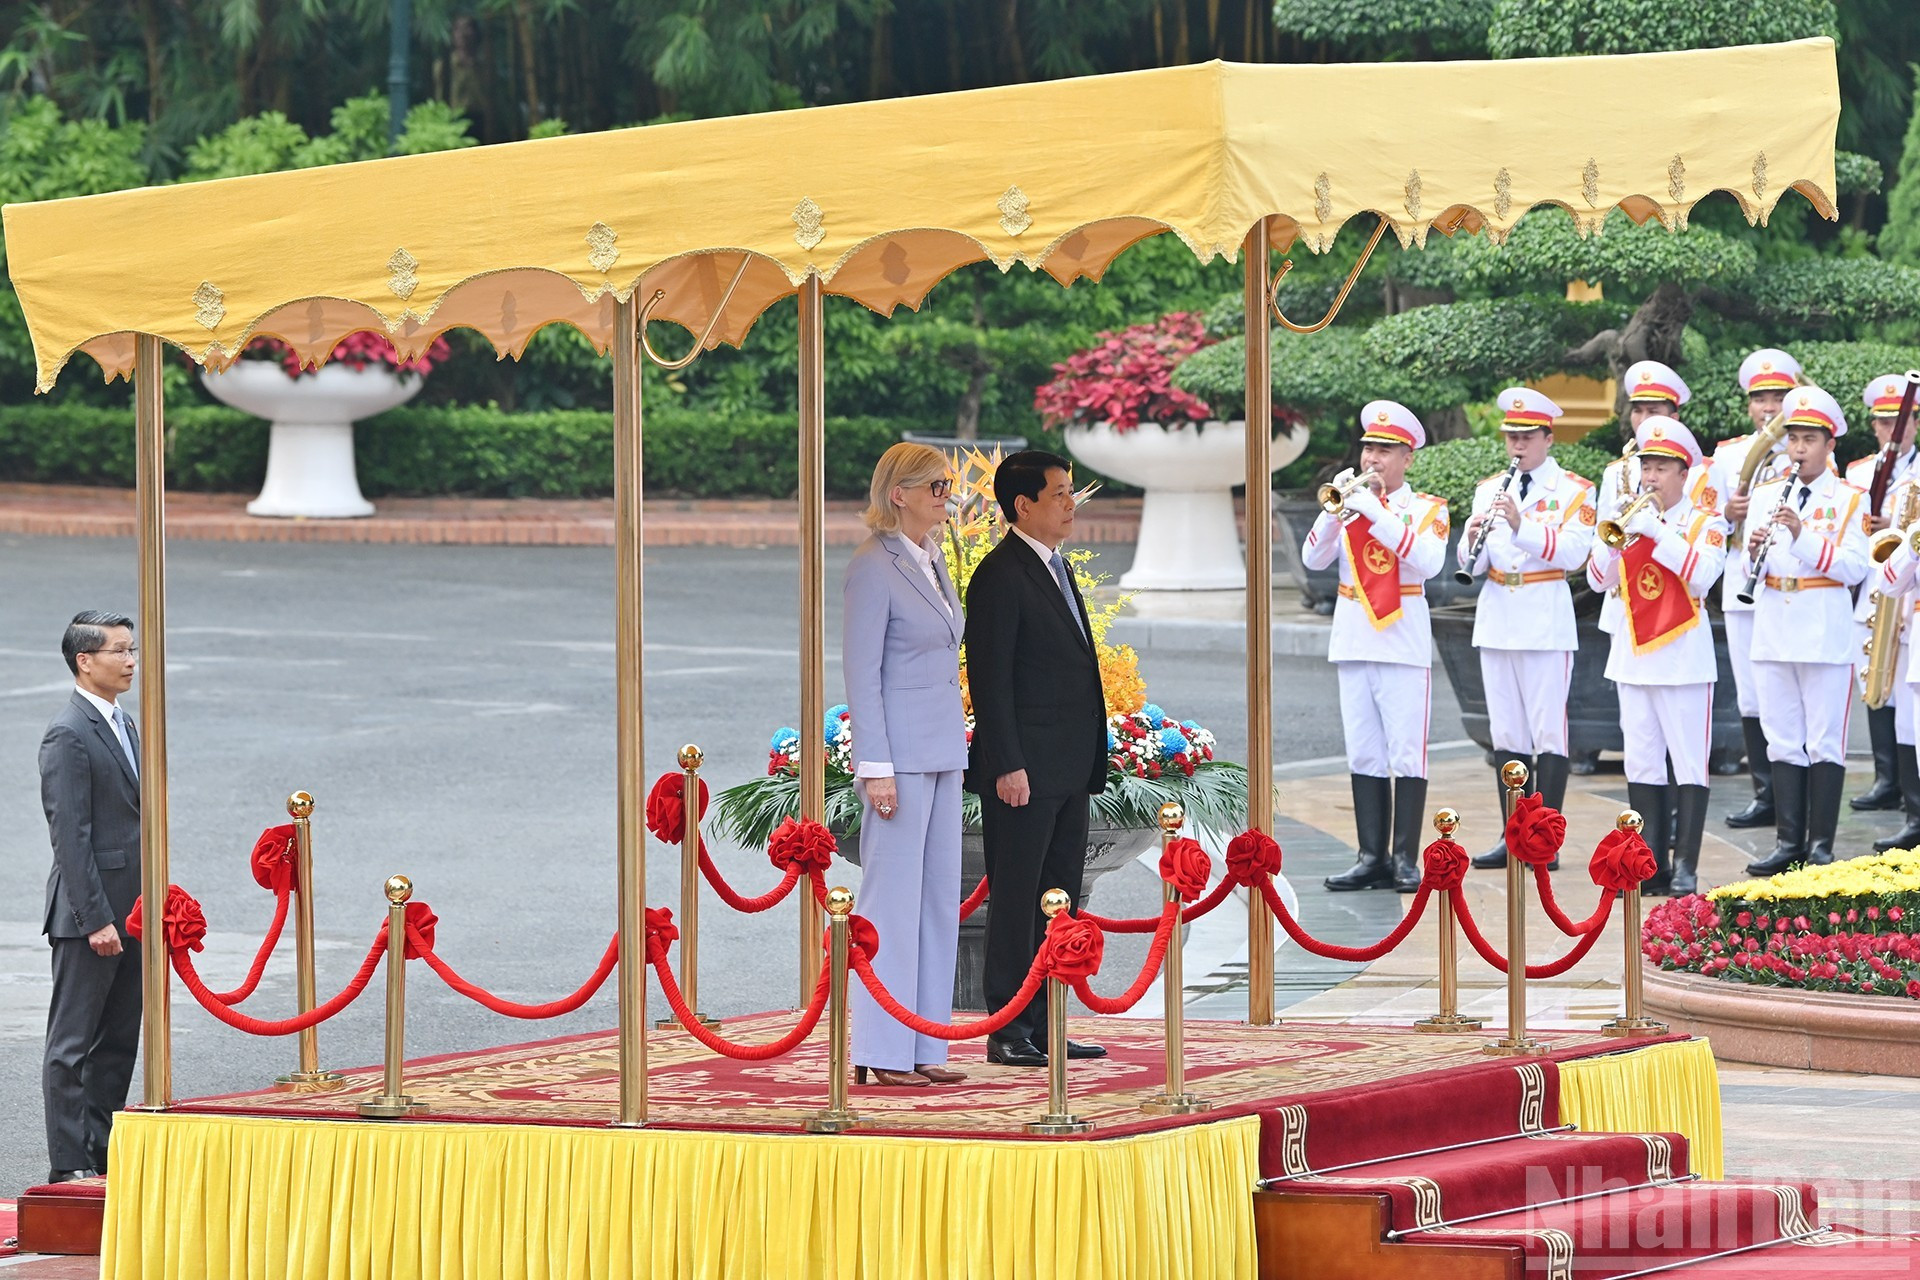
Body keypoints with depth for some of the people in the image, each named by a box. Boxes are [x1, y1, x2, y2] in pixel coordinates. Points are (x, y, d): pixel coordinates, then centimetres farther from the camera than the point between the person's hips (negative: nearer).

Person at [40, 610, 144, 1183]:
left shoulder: (124, 726, 15)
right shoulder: (68, 736, -14)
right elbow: (70, 836, -17)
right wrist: (95, 919, -20)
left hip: (129, 912, 9)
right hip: (87, 912, -9)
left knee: (119, 1040, 12)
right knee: (73, 1044, -3)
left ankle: (102, 1153, 18)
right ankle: (70, 1167, -1)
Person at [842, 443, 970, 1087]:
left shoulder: (933, 561, 14)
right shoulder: (874, 566, -12)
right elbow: (861, 673, -14)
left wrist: (955, 746, 18)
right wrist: (876, 768, -18)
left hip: (942, 751, 9)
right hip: (900, 751, -9)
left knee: (939, 897, 9)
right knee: (893, 898, -6)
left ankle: (923, 1047, 13)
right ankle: (882, 1053, -3)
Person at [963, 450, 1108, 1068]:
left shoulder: (1056, 569, 17)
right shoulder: (1000, 576, -12)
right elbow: (990, 680, -16)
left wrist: (1089, 761, 18)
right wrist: (1007, 765, -20)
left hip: (1068, 773, 9)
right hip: (1024, 771, -9)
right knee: (1018, 898, -5)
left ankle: (1044, 1027, 16)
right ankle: (1008, 1033, -1)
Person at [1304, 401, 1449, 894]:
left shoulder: (1427, 509, 2)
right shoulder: (1350, 501, 12)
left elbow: (1428, 562, -17)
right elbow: (1313, 558, 0)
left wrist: (1374, 512, -20)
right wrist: (1336, 509, -16)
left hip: (1404, 644, -4)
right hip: (1353, 643, 4)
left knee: (1406, 756, -5)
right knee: (1364, 757, 5)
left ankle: (1406, 858, -3)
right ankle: (1372, 857, 8)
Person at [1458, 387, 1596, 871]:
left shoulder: (1574, 491, -1)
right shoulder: (1490, 489, 12)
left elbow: (1571, 553, -15)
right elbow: (1471, 566, 6)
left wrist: (1522, 526, -28)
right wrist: (1473, 541, -16)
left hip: (1546, 625, -5)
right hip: (1497, 622, 5)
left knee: (1548, 733, -4)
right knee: (1506, 734, 8)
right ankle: (1511, 836, 13)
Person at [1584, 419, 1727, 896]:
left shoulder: (1704, 522, 0)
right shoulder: (1632, 518, 12)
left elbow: (1702, 575, -18)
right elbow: (1598, 579, 4)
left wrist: (1656, 532, -23)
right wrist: (1609, 537, -13)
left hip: (1684, 656, -5)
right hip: (1634, 655, 5)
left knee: (1689, 765, -5)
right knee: (1642, 765, 6)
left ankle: (1685, 867, -4)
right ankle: (1651, 864, 11)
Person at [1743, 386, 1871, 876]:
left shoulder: (1849, 500, -1)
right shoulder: (1766, 495, 10)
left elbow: (1853, 568, -12)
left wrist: (1803, 535, -22)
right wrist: (1754, 550, -14)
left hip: (1826, 635, -4)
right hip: (1774, 631, 4)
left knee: (1824, 743, -2)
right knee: (1783, 742, 7)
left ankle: (1821, 847, 2)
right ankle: (1788, 842, 12)